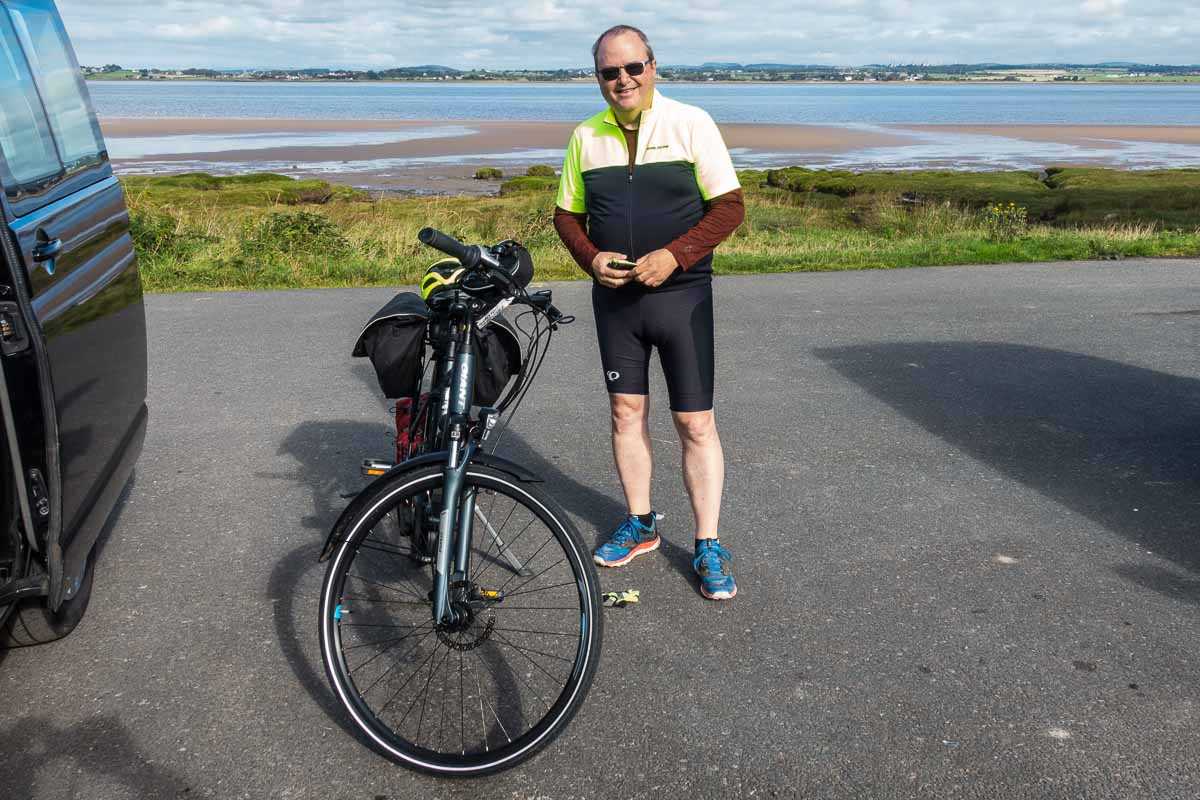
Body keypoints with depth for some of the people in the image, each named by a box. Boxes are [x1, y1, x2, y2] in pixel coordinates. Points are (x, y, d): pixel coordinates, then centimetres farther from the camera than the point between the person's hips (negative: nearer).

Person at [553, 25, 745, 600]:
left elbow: (729, 207, -7)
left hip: (681, 294, -3)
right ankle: (639, 523, 28)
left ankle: (708, 546, 9)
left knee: (695, 423, -2)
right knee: (625, 410, 11)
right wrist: (593, 259, -8)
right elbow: (567, 214, 13)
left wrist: (673, 256, -20)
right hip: (613, 295, 4)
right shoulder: (586, 137, 6)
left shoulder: (690, 123, -5)